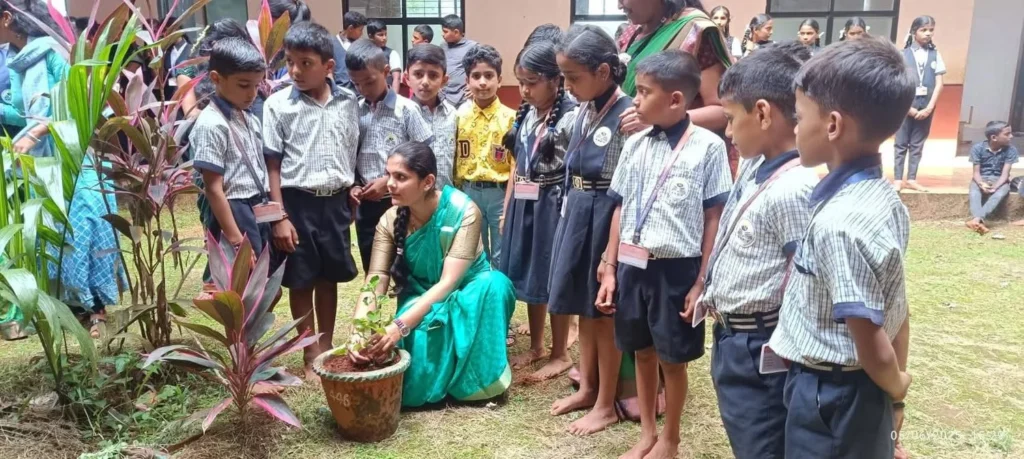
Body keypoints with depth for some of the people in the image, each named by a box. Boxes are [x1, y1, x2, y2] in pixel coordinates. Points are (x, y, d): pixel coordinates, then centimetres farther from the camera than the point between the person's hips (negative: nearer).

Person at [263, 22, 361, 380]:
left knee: (329, 278, 14)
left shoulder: (348, 102, 0)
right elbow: (272, 165, -6)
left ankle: (326, 347, 30)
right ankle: (310, 356, 22)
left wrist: (352, 199, 9)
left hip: (336, 201, 3)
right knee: (301, 281, 8)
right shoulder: (278, 105, -7)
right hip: (297, 202, -2)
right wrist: (279, 217, -9)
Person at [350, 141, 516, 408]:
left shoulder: (463, 212, -26)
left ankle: (479, 376, -17)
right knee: (420, 334, -34)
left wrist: (400, 325, -42)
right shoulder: (390, 221, -13)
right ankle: (434, 381, 0)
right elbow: (374, 282, -18)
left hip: (467, 294, -1)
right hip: (422, 298, 2)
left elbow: (448, 282, -31)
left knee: (494, 284, -35)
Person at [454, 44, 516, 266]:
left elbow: (516, 167, -6)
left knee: (502, 257, 7)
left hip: (500, 193, -3)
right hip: (468, 193, 3)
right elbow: (452, 160, 7)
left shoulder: (510, 118, -6)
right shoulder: (459, 116, 2)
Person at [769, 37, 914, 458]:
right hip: (863, 392, 8)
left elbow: (871, 346, -23)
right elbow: (896, 312, 7)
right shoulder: (885, 199, 0)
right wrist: (894, 398, 16)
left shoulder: (840, 222, -28)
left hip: (829, 396, -8)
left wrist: (896, 388, -2)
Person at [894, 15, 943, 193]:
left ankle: (911, 179, 13)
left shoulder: (935, 55, 5)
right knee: (901, 143, 2)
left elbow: (939, 84, 1)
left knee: (918, 144, 7)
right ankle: (898, 179, 6)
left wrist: (929, 108, -8)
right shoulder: (903, 54, -2)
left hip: (926, 107, 2)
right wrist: (908, 107, -12)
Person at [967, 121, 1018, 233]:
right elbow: (976, 172, -10)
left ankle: (976, 219, -50)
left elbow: (1005, 173, -13)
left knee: (1000, 193, -34)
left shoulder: (1011, 150, -10)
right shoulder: (978, 148, -11)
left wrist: (994, 187, -31)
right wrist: (981, 184, -31)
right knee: (973, 193, -34)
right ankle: (979, 221, -54)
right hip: (981, 179, 0)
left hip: (999, 180, 0)